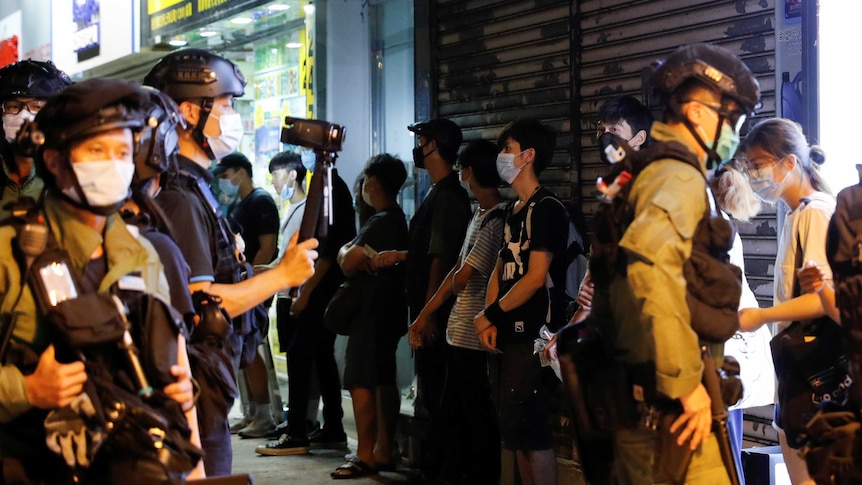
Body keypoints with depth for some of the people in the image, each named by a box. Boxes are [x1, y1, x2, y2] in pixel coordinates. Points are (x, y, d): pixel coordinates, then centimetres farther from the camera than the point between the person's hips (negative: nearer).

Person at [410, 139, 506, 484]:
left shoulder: (496, 221, -16)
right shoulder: (479, 215, 12)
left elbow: (463, 277, -17)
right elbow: (457, 272, 13)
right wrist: (423, 317, 12)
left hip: (475, 337, -10)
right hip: (459, 332, 10)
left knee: (478, 418, 0)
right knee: (453, 412, 19)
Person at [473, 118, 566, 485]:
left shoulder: (546, 208, -11)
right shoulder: (514, 211, 17)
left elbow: (536, 277, -17)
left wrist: (490, 314, -8)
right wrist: (490, 321, 0)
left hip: (534, 336, -9)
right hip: (509, 335, 9)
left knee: (533, 433, -7)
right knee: (517, 433, 12)